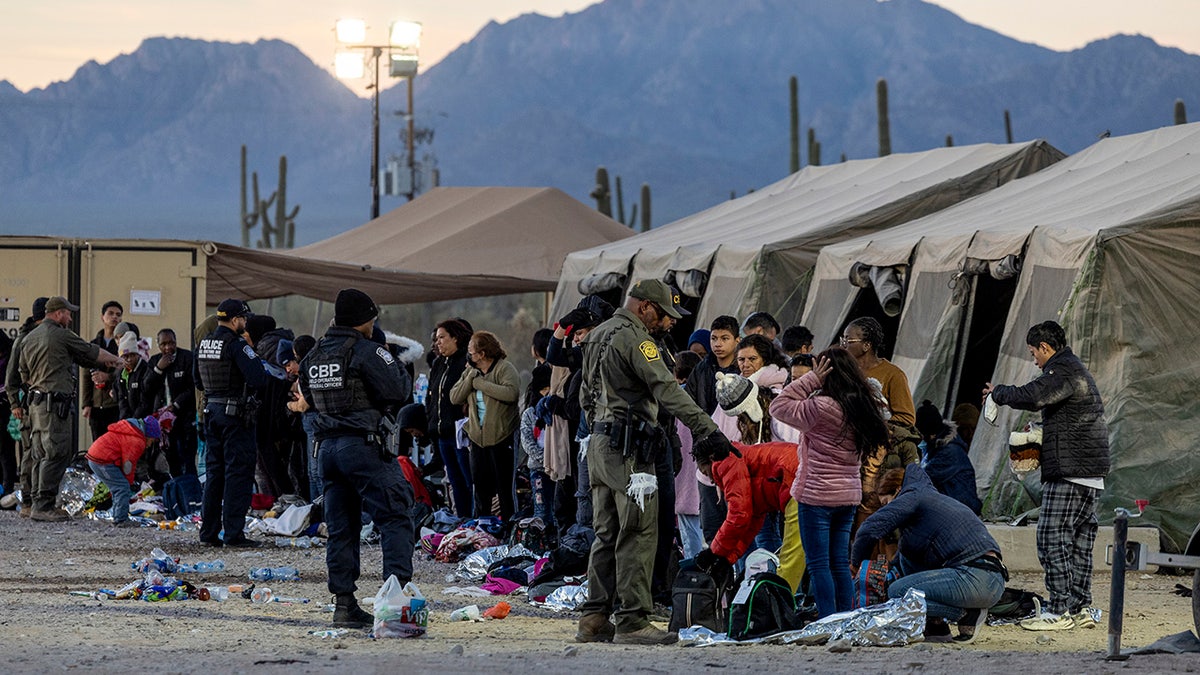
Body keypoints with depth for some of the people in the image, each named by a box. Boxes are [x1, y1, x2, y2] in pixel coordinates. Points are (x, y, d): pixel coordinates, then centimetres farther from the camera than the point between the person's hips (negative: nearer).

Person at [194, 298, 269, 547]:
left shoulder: (203, 345, 9)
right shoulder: (237, 346, -17)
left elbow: (198, 381, 20)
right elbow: (258, 379, -23)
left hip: (212, 411, 8)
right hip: (236, 413, -8)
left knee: (214, 471, 14)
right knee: (238, 472, -3)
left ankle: (209, 532, 16)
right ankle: (233, 533, -5)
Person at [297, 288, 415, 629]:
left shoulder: (313, 357, 12)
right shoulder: (367, 351, -11)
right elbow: (397, 392, -13)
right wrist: (398, 368, 6)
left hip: (327, 446, 7)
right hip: (363, 445, -7)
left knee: (341, 527, 11)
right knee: (394, 518, -4)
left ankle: (344, 603, 9)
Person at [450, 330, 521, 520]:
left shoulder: (505, 368, -9)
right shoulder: (470, 371, 12)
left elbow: (511, 393, -27)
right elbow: (455, 397, 4)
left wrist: (479, 383, -19)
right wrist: (471, 378, -10)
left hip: (501, 438, -7)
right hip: (478, 438, 7)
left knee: (505, 488, -2)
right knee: (481, 487, 13)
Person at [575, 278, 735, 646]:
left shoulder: (598, 335, 18)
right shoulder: (633, 337, -13)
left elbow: (586, 394, 25)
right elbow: (667, 390, -23)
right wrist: (707, 429, -28)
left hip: (600, 445, 10)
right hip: (628, 449, -10)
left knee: (608, 534, 13)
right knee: (638, 535, -8)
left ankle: (594, 619, 13)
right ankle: (633, 622, -10)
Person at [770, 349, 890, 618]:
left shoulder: (821, 407, -16)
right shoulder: (860, 407, 6)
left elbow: (779, 406, -10)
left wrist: (811, 380, -7)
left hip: (817, 495, -7)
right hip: (849, 495, 7)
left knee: (819, 565, -3)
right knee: (840, 564, 12)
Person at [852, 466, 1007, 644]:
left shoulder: (913, 497, 2)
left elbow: (870, 529, -7)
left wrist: (856, 563, 8)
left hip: (975, 580, -10)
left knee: (898, 591, -10)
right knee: (907, 556, 24)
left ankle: (968, 614, -7)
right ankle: (934, 625, 15)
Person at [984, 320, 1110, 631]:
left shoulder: (1064, 370, -11)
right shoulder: (1077, 370, 22)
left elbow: (1031, 397, -27)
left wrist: (998, 392, -10)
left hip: (1069, 472, -11)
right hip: (1092, 475, 11)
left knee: (1053, 539, -9)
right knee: (1080, 541, 12)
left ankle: (1060, 611, -11)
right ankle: (1081, 608, 14)